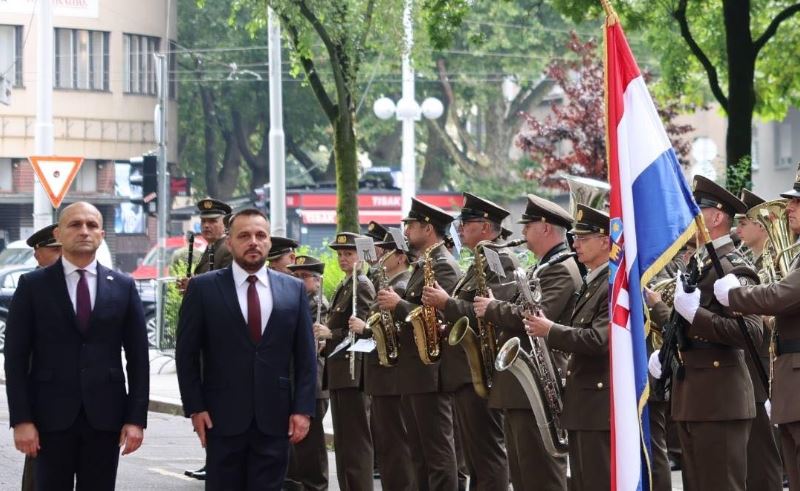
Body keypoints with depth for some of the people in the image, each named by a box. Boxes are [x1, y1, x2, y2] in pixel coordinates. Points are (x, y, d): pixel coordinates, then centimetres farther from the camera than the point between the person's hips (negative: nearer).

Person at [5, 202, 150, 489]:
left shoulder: (123, 287, 7)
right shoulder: (33, 285, 2)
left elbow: (138, 357, 7)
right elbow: (16, 357, -1)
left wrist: (136, 418, -1)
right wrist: (21, 420, -8)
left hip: (105, 416, 1)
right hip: (51, 416, -1)